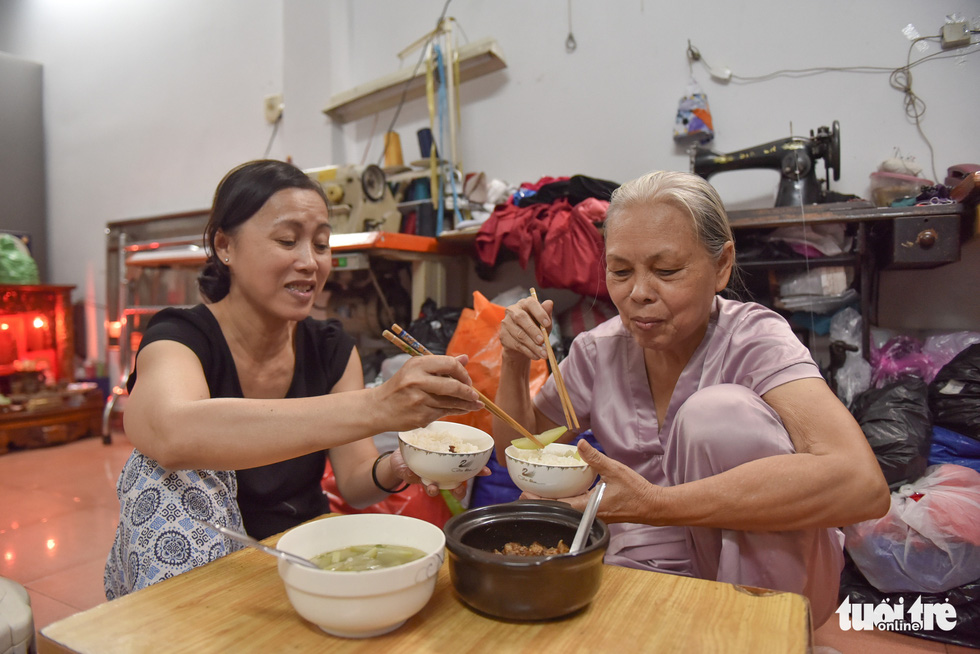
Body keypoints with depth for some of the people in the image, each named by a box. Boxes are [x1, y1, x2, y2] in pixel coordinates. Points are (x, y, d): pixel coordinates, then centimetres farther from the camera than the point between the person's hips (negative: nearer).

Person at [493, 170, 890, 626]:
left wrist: (655, 504, -40)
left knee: (718, 410, -27)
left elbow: (862, 483, -35)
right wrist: (515, 363, -13)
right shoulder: (599, 351, -5)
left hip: (768, 576, -1)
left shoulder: (754, 340, -17)